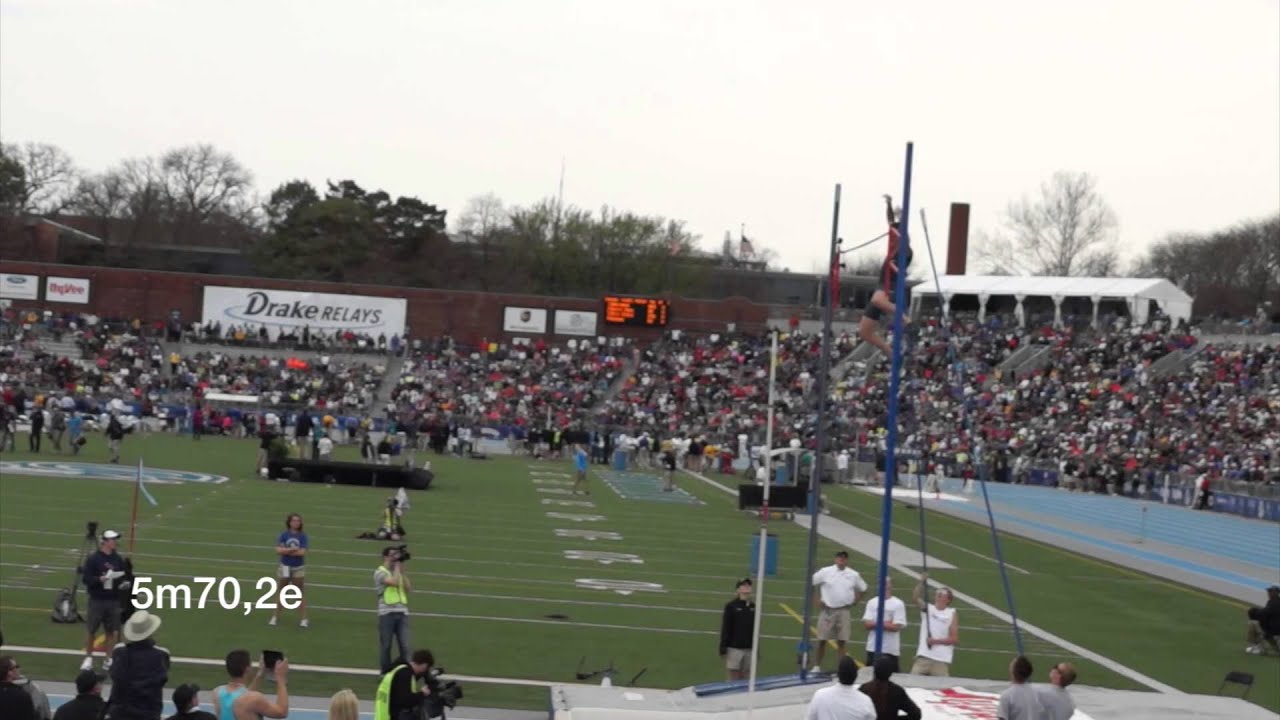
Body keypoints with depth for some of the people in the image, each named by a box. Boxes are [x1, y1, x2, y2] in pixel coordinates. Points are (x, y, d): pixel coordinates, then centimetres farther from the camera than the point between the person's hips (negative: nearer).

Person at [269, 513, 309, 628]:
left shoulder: (302, 536, -7)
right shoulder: (284, 535, -4)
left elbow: (302, 552, -18)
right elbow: (278, 550, -15)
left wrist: (286, 551, -13)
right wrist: (292, 549, -20)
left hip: (298, 569, -1)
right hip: (285, 567, 1)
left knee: (300, 593, 3)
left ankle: (304, 619, 8)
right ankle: (274, 617, 19)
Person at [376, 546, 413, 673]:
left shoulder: (398, 572, 15)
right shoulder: (380, 572, -4)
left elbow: (407, 588, 5)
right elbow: (394, 582, -19)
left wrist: (402, 570, 3)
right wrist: (397, 566, -7)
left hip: (402, 612, 5)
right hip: (387, 613, -5)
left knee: (405, 646, -2)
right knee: (386, 646, 4)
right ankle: (386, 673, 13)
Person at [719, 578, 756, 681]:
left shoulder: (753, 607, 8)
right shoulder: (731, 606, -5)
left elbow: (755, 630, 13)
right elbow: (725, 629, -7)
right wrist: (723, 649, -10)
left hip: (749, 649, 4)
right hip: (734, 648, -4)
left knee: (743, 678, 7)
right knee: (734, 678, -1)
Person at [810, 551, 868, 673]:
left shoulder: (854, 575, 2)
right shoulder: (826, 572, -5)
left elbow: (863, 589, 16)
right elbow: (811, 583, 1)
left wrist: (855, 601, 6)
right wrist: (816, 599, -3)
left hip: (844, 611, 1)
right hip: (827, 610, -1)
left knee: (841, 641, 3)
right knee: (822, 639, 2)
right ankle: (817, 666, 14)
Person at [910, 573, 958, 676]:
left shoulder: (952, 614, 1)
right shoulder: (927, 609, 7)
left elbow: (954, 639, -2)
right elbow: (915, 598, -10)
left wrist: (936, 641, -11)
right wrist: (922, 582, -20)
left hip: (942, 659, -2)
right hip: (923, 656, 2)